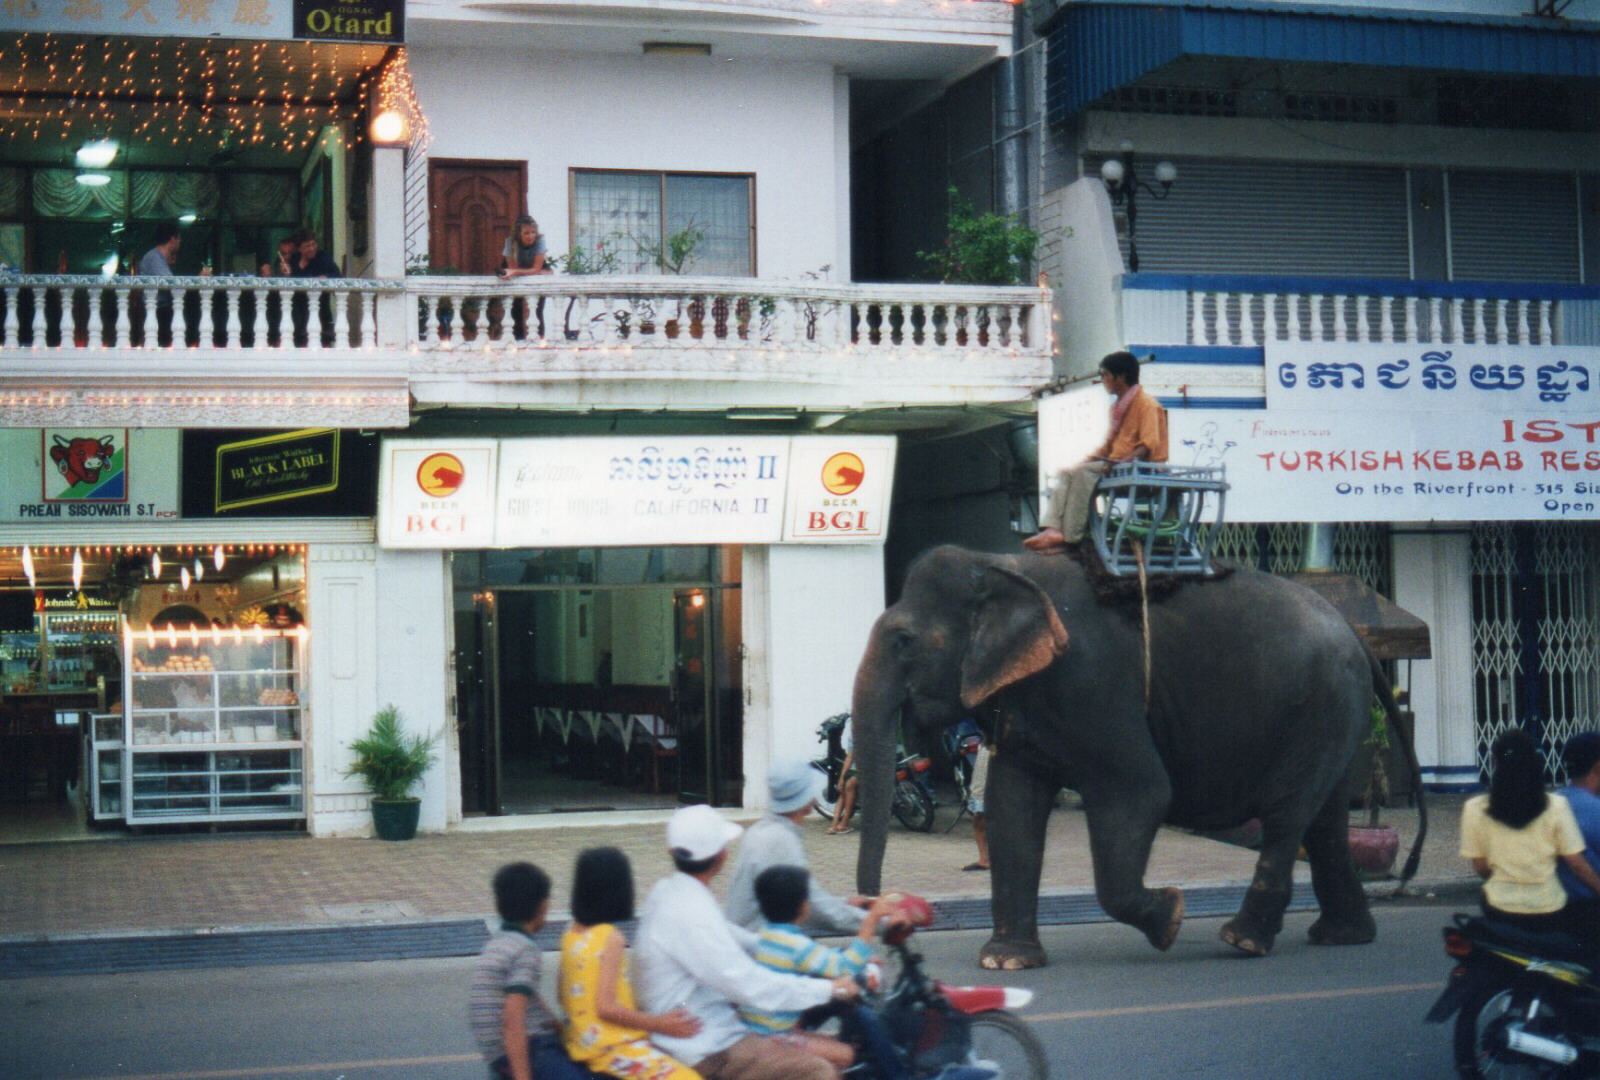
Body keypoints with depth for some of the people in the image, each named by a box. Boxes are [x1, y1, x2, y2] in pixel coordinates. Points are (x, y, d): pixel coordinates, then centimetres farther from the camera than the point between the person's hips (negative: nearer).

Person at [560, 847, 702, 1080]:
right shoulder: (611, 938, -16)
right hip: (612, 1048, -9)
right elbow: (607, 1007, -20)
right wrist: (660, 1024, -13)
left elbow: (563, 994, 15)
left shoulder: (572, 933, 6)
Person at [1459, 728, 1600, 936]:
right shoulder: (1556, 806, -8)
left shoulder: (1475, 809, -8)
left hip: (1501, 909, 0)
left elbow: (1481, 868, -2)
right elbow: (1577, 864, -6)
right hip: (1548, 910, 1)